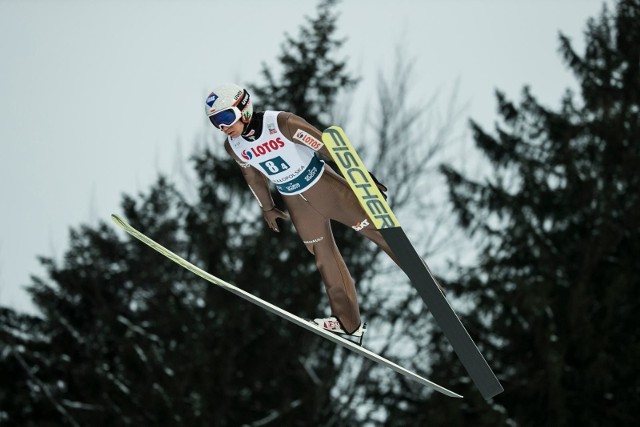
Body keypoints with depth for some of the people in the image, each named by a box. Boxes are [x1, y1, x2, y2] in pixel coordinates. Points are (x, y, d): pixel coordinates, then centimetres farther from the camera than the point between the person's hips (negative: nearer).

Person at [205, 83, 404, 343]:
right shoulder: (233, 146, -10)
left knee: (378, 230, -1)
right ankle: (349, 323, 19)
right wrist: (267, 208, 21)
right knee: (325, 259, 10)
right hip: (296, 202, 4)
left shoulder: (282, 123, -27)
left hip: (323, 185, -4)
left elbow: (326, 147, -21)